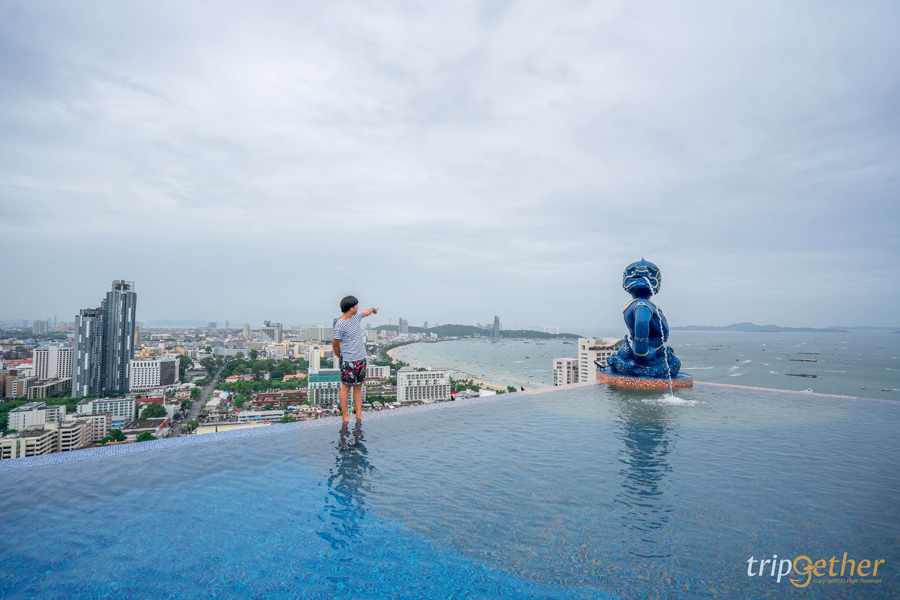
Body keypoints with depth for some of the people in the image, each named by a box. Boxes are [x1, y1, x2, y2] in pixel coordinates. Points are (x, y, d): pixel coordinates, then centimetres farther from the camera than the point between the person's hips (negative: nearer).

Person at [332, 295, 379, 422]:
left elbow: (365, 312, 33)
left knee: (358, 387, 10)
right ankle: (344, 416, 10)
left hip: (361, 359, 7)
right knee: (346, 387, 1)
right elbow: (335, 345, -6)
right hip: (348, 361, -7)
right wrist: (341, 358, 7)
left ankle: (359, 414, 16)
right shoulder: (340, 325, -15)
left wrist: (373, 310, 52)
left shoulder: (356, 316, 8)